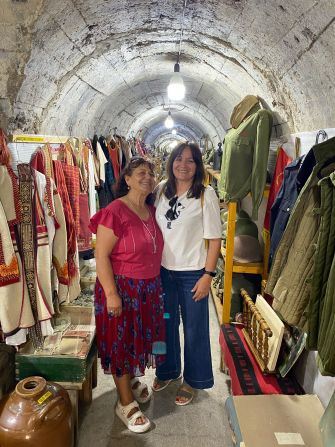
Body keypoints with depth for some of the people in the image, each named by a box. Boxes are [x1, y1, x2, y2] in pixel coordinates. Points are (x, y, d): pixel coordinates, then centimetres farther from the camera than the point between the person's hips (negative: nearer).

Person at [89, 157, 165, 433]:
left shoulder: (152, 211, 4)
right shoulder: (114, 212, -19)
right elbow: (101, 256, -19)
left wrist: (157, 284, 17)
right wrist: (111, 294, -21)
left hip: (149, 287, 7)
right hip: (122, 287, -7)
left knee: (141, 335, 21)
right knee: (121, 341, 7)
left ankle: (132, 380, 46)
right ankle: (126, 404, 24)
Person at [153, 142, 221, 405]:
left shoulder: (206, 195, -10)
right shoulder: (162, 190, 2)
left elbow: (215, 239, -9)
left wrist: (208, 275, -13)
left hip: (192, 273, -4)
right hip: (163, 270, 4)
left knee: (194, 329, 11)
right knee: (165, 324, 20)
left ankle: (193, 381, 34)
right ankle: (168, 371, 44)